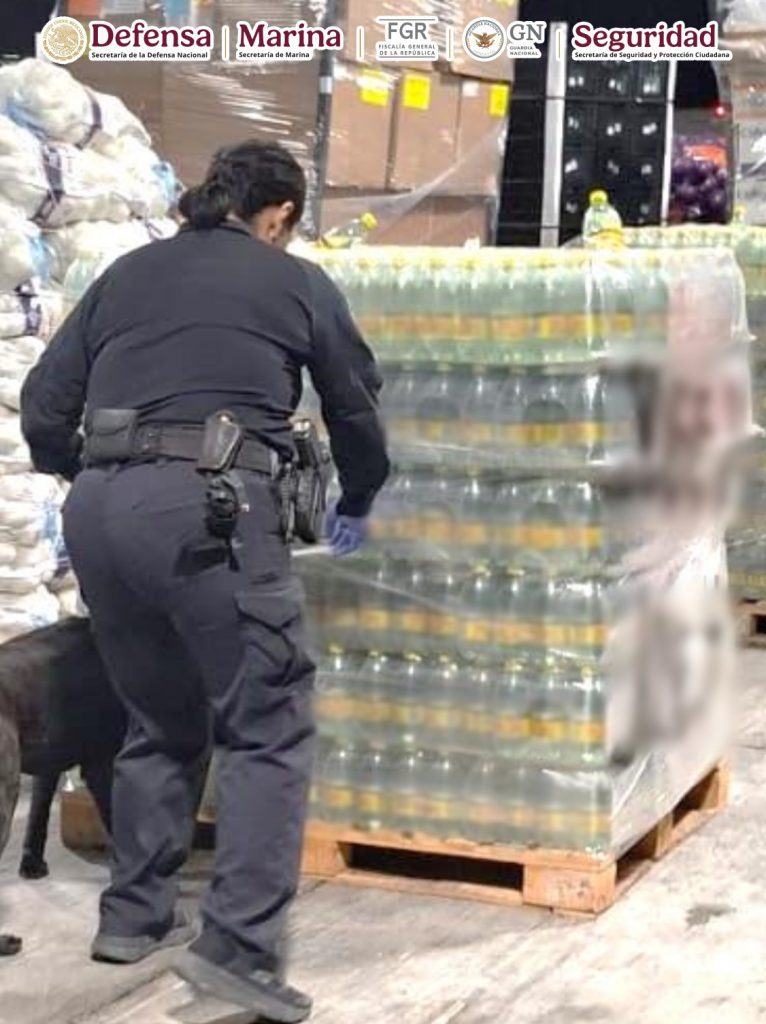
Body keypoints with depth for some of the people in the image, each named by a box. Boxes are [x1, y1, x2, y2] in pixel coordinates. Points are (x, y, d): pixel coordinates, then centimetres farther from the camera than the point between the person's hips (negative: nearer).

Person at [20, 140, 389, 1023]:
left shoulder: (127, 273, 22)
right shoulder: (298, 284, 14)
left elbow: (43, 405, 19)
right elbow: (357, 412, 23)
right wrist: (355, 505, 42)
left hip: (100, 508, 5)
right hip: (208, 505, -5)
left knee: (160, 719, 21)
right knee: (268, 727, 1)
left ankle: (134, 915, 26)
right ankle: (237, 944, -9)